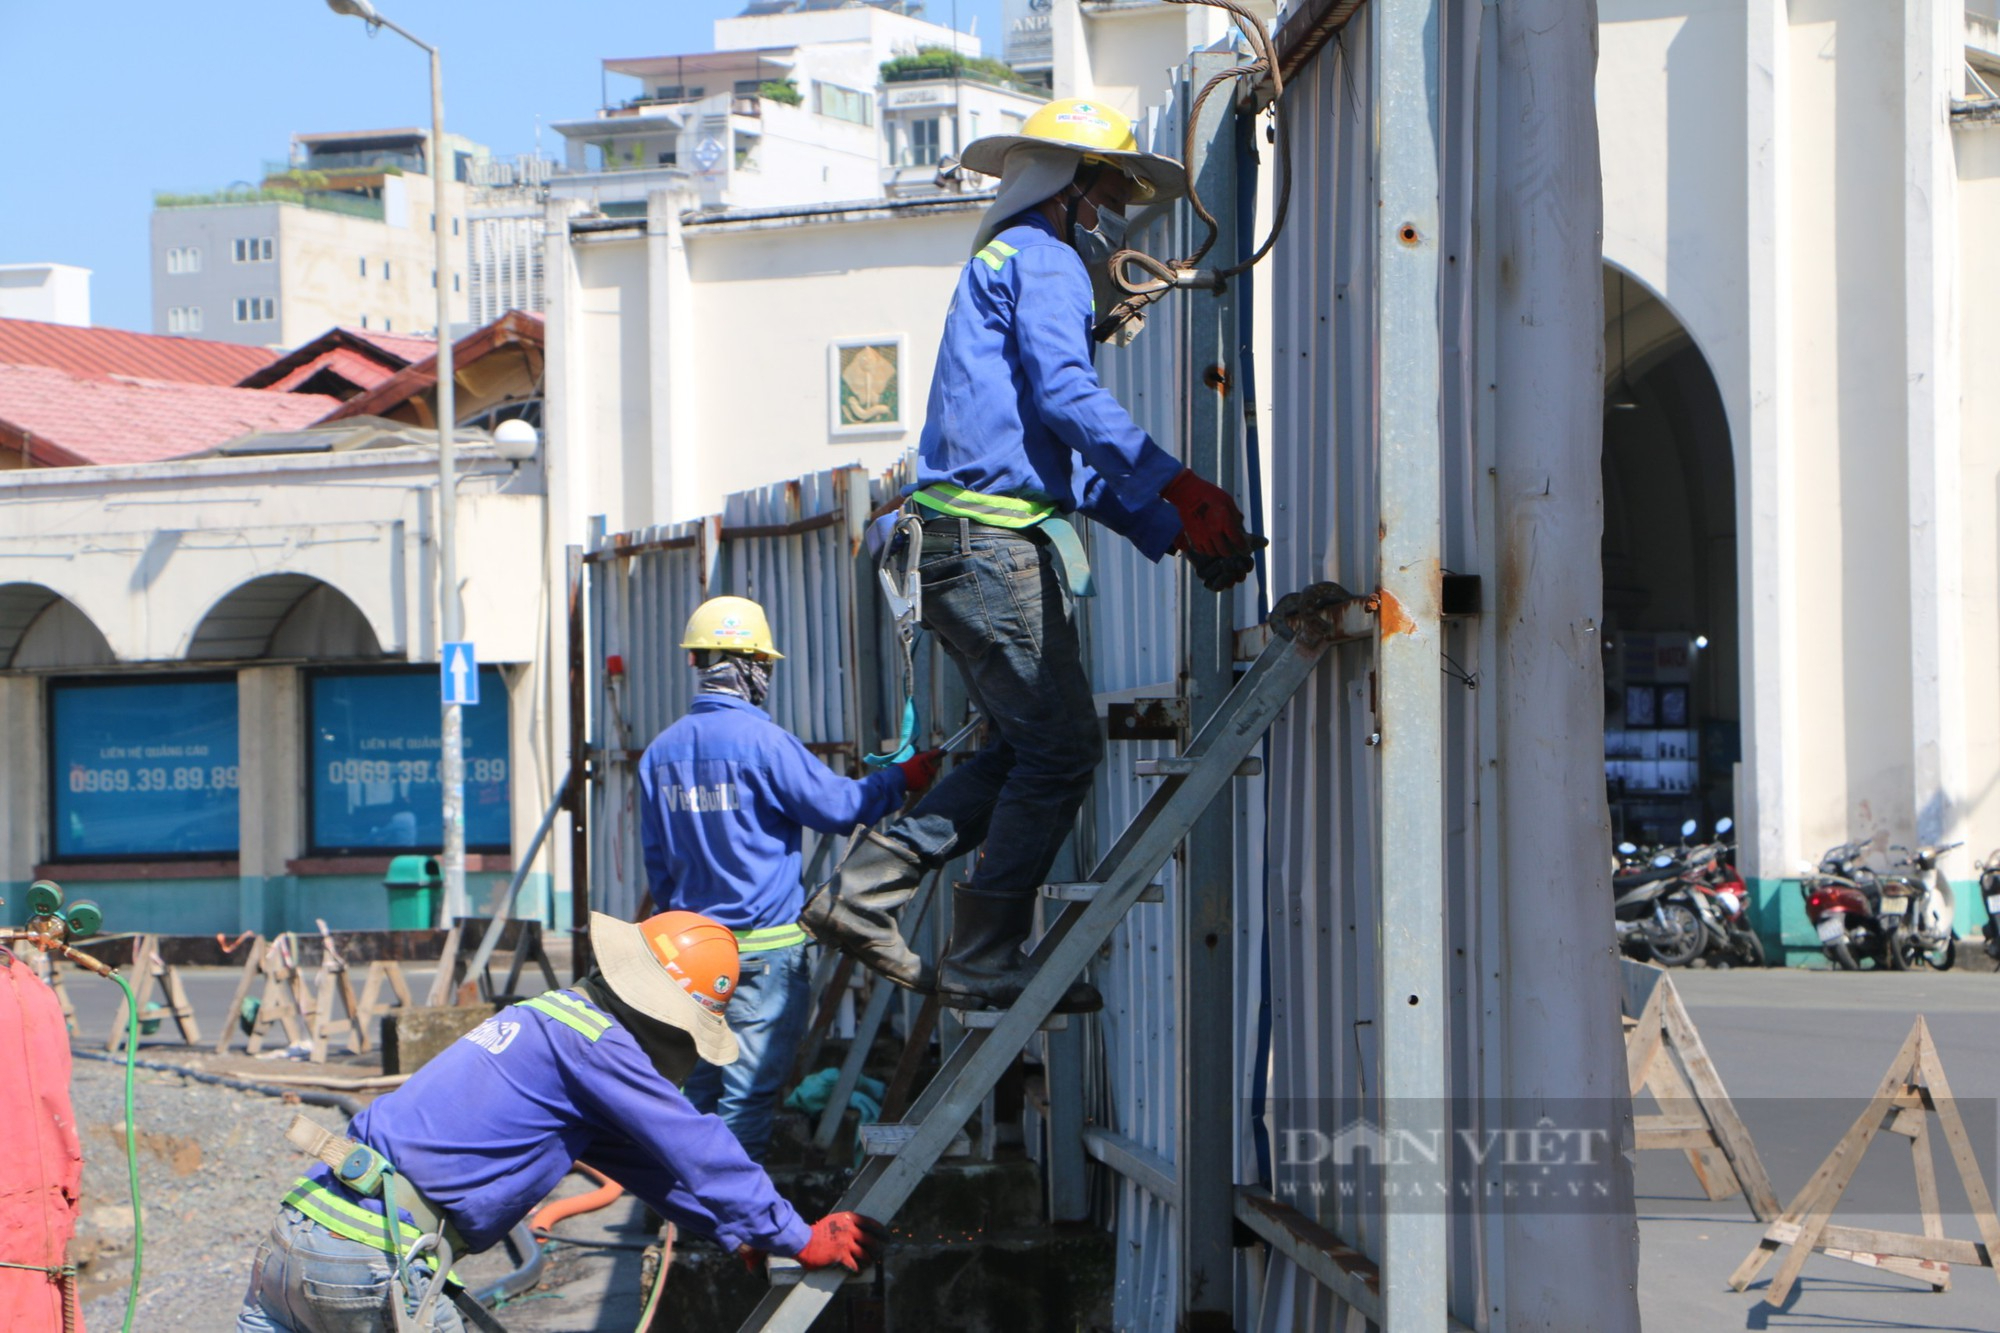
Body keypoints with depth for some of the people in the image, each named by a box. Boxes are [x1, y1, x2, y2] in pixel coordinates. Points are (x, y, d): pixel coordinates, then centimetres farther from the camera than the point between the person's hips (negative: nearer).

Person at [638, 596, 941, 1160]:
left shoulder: (661, 751, 6)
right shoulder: (762, 741, -15)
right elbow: (838, 806, -7)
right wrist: (902, 779, 8)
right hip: (764, 948, -7)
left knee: (702, 1085, 16)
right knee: (749, 1093, -4)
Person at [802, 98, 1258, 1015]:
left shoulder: (1004, 265, 29)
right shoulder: (1043, 259, -3)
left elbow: (1072, 460, 28)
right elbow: (1067, 397, -18)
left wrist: (1171, 532, 20)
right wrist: (1178, 487, -20)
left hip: (964, 548, 10)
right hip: (994, 541, -10)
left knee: (1028, 746, 13)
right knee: (1060, 747, -7)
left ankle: (861, 896, 10)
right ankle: (984, 963, -5)